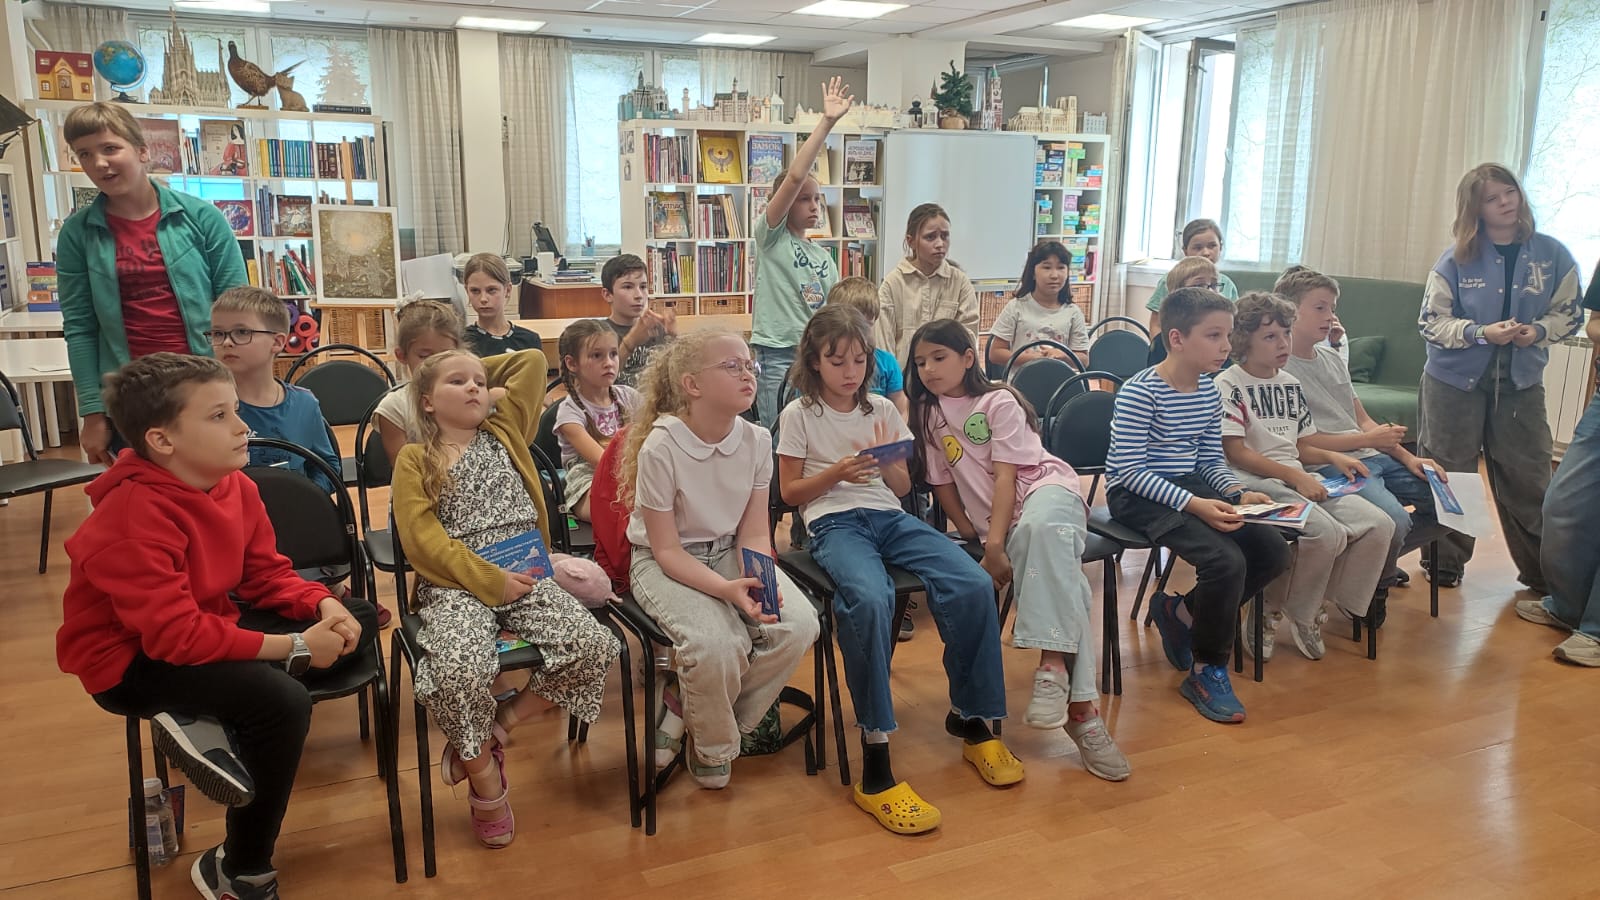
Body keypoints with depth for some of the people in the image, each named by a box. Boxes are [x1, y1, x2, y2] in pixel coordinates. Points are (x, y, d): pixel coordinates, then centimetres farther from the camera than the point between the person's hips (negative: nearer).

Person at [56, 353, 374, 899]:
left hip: (211, 626, 9)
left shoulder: (234, 484, -3)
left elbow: (267, 574, 4)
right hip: (133, 662, -8)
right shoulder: (134, 520, -28)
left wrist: (325, 606, -16)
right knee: (281, 701, -30)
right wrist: (293, 647, -32)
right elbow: (174, 635, -33)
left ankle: (207, 726, -10)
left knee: (358, 622, 0)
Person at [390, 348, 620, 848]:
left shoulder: (505, 432, 19)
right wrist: (489, 581, -13)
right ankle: (486, 779, -5)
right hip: (456, 586, -3)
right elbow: (425, 540, -5)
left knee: (593, 646, -23)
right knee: (460, 670, -33)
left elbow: (533, 360, 20)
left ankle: (499, 724, -2)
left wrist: (482, 370, 24)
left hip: (526, 575, 4)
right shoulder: (414, 460, 8)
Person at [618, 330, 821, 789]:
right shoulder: (659, 449, -21)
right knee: (717, 644, -32)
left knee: (799, 625, -20)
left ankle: (687, 711, 2)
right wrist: (726, 589, -31)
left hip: (730, 553, 5)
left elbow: (754, 533, -3)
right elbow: (667, 550, -17)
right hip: (663, 563, -5)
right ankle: (713, 747, 3)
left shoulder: (756, 441, -7)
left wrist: (755, 580, -25)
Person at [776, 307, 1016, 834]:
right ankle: (875, 768, -34)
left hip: (890, 517, 5)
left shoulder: (882, 410, 17)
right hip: (834, 522, -4)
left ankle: (972, 719, -3)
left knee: (973, 585, -23)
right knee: (870, 600, -39)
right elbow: (790, 491, 7)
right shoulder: (799, 415, 7)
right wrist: (836, 473, -9)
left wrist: (888, 464, -5)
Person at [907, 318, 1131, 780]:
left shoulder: (998, 401, -1)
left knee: (1039, 528, -41)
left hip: (1047, 487, -3)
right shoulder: (927, 413, 11)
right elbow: (942, 483, 10)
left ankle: (1053, 663, -44)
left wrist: (995, 541, -21)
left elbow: (1006, 475, -11)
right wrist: (973, 539, 0)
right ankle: (1080, 706, -32)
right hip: (995, 525, 3)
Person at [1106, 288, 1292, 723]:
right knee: (1226, 560, -26)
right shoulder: (1140, 393, -17)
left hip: (1190, 487, 8)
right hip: (1138, 496, -8)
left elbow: (1211, 459, 15)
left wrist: (1237, 492, -6)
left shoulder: (1208, 390, 8)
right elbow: (1129, 470, -20)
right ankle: (1205, 671, -6)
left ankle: (1181, 610, 13)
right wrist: (1193, 504, -27)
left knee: (1273, 551, -6)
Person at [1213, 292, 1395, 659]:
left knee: (1379, 525, -12)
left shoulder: (1291, 385, 19)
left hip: (1298, 479, 8)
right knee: (1327, 533, -30)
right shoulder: (1227, 385, -5)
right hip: (1255, 482, -8)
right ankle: (1270, 613, -9)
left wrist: (1332, 457, 2)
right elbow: (1236, 453, -13)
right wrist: (1294, 476, -17)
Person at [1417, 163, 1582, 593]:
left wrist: (1538, 331, -16)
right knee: (1447, 477, 8)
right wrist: (1481, 333, -20)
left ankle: (1541, 573, 19)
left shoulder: (1551, 255, -2)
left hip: (1521, 383, 1)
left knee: (1528, 479, 4)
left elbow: (1568, 313, 4)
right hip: (1455, 380, -1)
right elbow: (1431, 321, -7)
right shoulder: (1455, 260, -7)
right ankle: (1445, 565, 23)